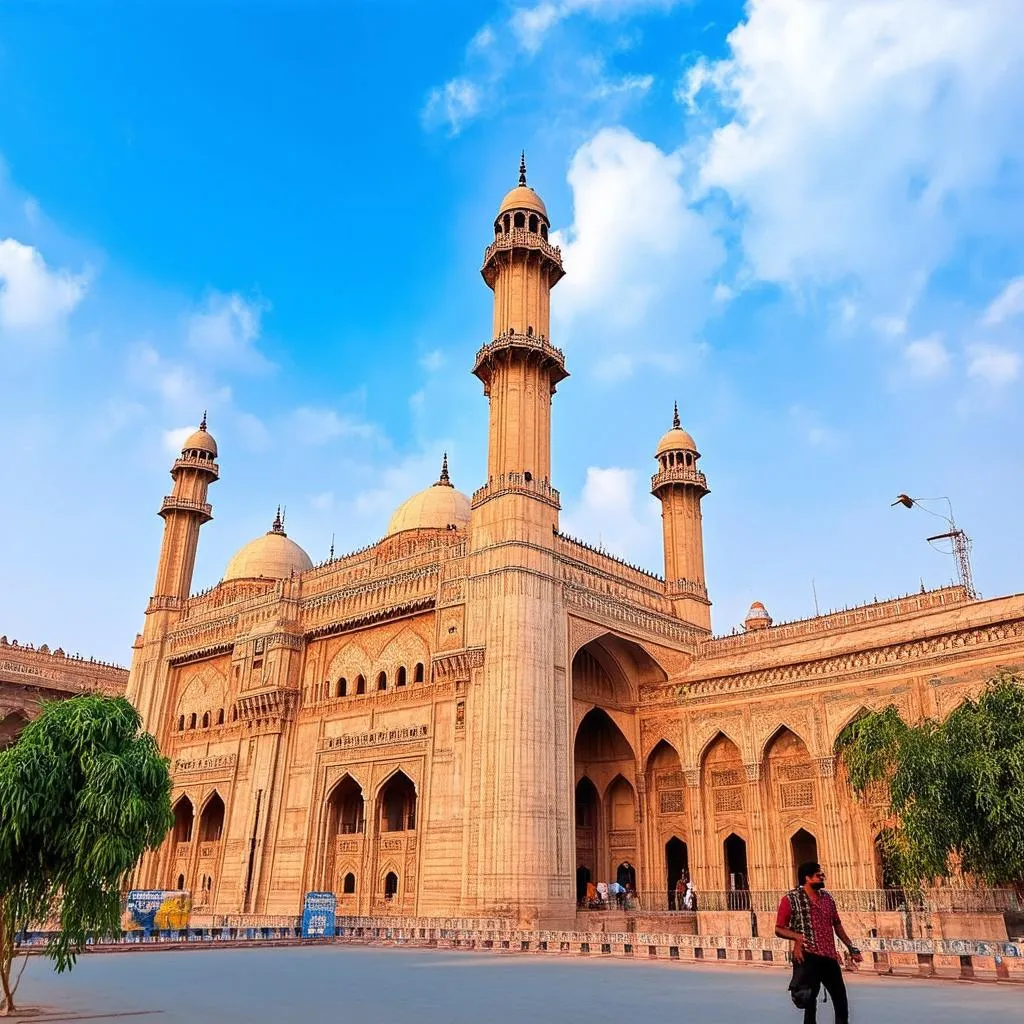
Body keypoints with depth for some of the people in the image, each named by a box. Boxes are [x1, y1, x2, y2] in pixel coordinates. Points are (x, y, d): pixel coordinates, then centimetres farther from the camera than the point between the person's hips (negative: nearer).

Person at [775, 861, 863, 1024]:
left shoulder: (827, 897, 11)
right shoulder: (791, 899, -7)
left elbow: (837, 925, 21)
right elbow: (779, 929, -7)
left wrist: (851, 948, 17)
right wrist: (796, 936, -25)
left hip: (830, 956, 6)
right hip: (808, 957, -6)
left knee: (841, 998, 12)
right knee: (810, 1000, 1)